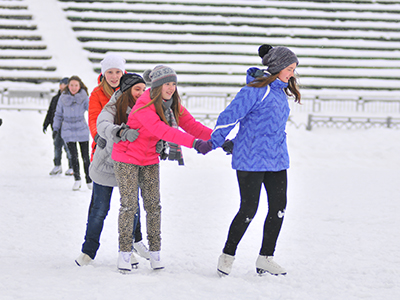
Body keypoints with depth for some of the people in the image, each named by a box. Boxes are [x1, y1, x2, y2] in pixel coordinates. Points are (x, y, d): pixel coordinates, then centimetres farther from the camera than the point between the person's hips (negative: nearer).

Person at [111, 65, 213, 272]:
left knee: (153, 205, 3)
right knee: (129, 205, -5)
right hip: (127, 158, -6)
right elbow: (162, 130, -38)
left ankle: (155, 253, 8)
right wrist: (195, 143, -47)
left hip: (150, 159, 6)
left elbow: (192, 125, -9)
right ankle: (124, 252, 4)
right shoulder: (144, 105, -27)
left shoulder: (173, 105, -4)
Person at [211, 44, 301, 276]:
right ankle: (227, 256, 12)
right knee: (249, 209, -5)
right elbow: (229, 117, -14)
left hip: (276, 159, 8)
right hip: (252, 159, -8)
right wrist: (214, 143, -8)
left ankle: (265, 259, 11)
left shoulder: (281, 91, 12)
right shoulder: (257, 90, -15)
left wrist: (233, 144, 23)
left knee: (279, 207, 3)